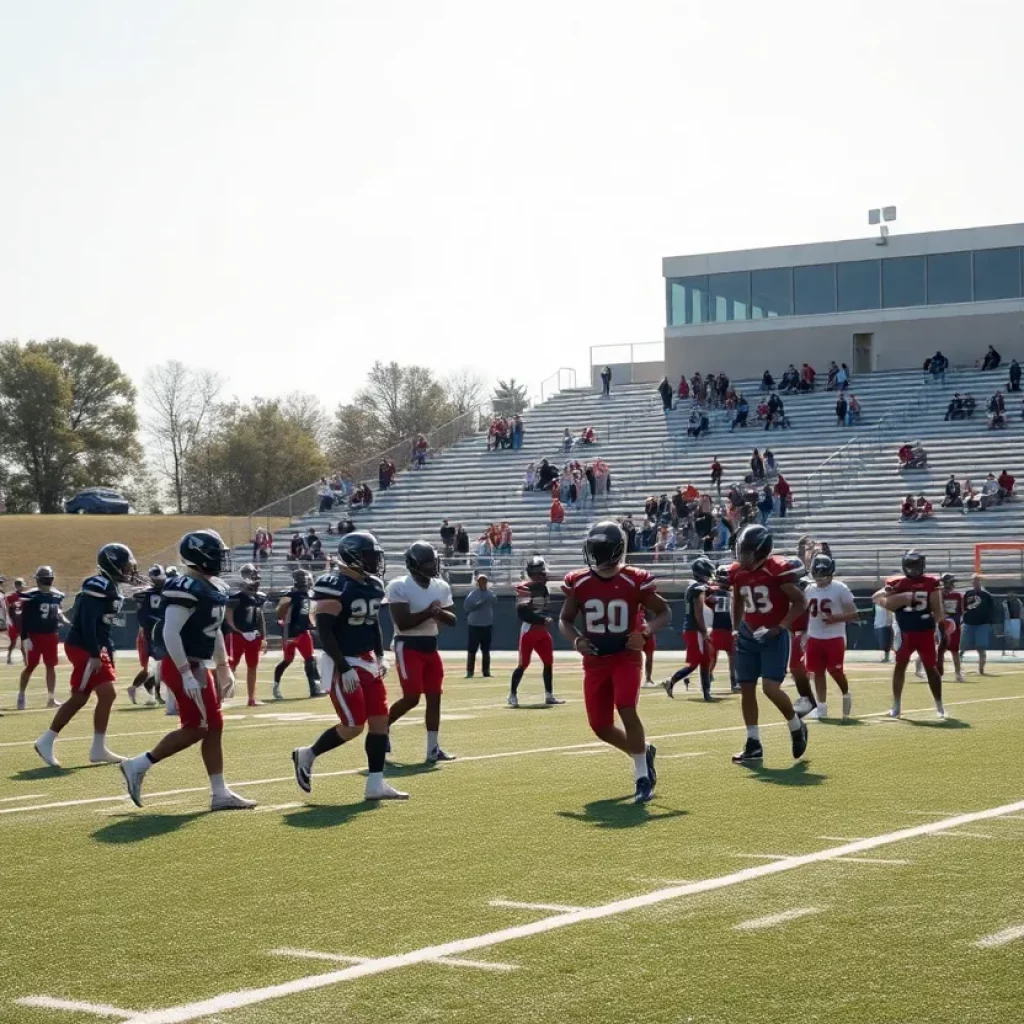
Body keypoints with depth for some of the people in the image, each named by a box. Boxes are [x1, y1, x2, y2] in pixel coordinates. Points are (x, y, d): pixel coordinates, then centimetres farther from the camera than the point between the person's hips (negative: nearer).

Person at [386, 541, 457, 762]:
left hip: (431, 647, 7)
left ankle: (433, 748, 7)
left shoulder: (441, 587, 7)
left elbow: (452, 620, 8)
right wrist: (428, 612, -24)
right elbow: (402, 623, -20)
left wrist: (440, 612, -13)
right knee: (411, 698, -11)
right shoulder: (399, 587, -14)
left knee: (434, 697, 3)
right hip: (408, 647, -7)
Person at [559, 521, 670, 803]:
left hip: (625, 656, -4)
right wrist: (575, 640, -11)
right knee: (600, 726, 5)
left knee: (627, 710, -23)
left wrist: (646, 629, -19)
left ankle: (642, 777, -10)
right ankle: (644, 752, 33)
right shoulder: (578, 583, -2)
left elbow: (664, 613, 1)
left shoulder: (635, 581, -10)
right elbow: (565, 619, 10)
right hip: (595, 661, 4)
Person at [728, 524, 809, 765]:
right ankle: (753, 745, 14)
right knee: (746, 688, 5)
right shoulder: (737, 572, 2)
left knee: (771, 687, -16)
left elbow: (800, 602, -12)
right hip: (749, 635, 7)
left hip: (773, 636, -6)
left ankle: (796, 727, 12)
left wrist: (779, 628, -17)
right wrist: (736, 629, 17)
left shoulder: (777, 569, -18)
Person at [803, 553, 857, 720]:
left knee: (835, 671, -2)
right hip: (814, 638, 5)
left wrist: (835, 618, -23)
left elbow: (854, 614, -10)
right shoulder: (810, 590, 7)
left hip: (834, 638, -5)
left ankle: (846, 695, 27)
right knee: (818, 672, 7)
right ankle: (821, 708, 15)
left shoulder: (840, 589, -10)